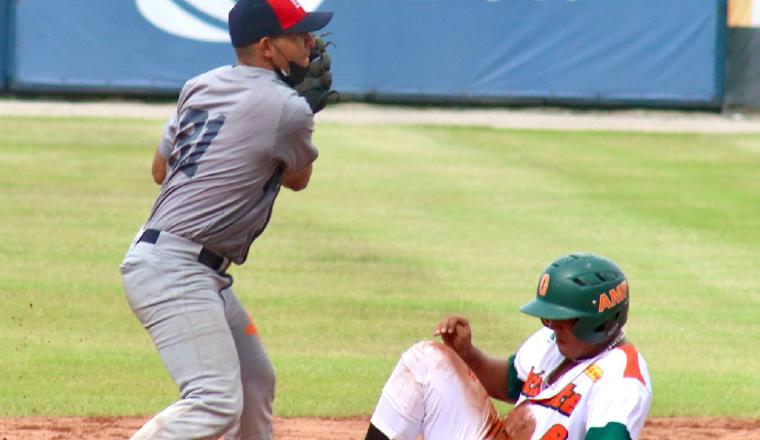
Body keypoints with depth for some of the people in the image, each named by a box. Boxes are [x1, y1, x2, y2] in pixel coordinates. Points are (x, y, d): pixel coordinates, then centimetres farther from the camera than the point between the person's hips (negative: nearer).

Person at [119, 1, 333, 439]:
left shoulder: (200, 87, 11)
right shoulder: (288, 109, -13)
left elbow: (162, 167, 24)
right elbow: (297, 179, 7)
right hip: (175, 270, -10)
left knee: (256, 383, 20)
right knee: (216, 402, -19)